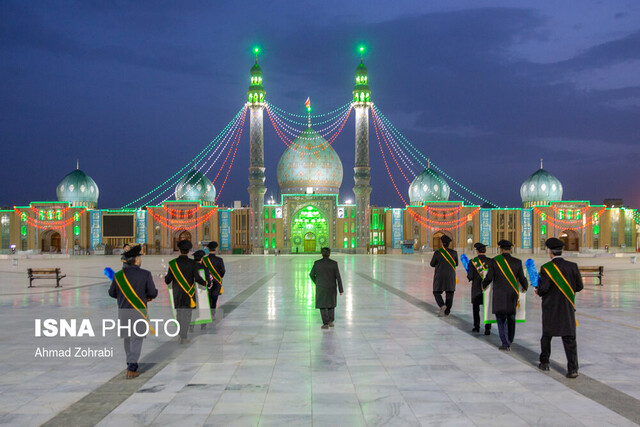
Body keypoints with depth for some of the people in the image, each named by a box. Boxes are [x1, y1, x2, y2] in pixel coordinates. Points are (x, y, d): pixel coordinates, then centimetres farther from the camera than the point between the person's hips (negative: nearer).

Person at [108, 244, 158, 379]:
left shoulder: (118, 275, -1)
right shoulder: (145, 274, -11)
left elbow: (112, 293, 7)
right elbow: (153, 293, -8)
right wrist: (147, 296, 15)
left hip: (123, 311, 4)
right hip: (139, 311, -4)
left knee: (127, 338, 18)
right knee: (136, 339, 1)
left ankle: (132, 365, 30)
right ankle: (131, 369, -6)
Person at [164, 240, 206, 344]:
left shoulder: (172, 263, -4)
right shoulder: (192, 263, -9)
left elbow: (168, 280, -1)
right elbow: (197, 278, -13)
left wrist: (166, 279, 23)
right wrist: (205, 282, 7)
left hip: (177, 293, 2)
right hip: (189, 292, -2)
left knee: (179, 313, 18)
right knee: (187, 314, 2)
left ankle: (181, 333, 27)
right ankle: (183, 337, 0)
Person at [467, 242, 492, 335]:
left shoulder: (473, 261, -9)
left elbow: (470, 276, -9)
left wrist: (468, 276, 12)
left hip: (476, 288, -1)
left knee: (476, 307, 14)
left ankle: (476, 327, 19)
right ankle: (487, 328, 0)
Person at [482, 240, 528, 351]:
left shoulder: (494, 261, -7)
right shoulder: (517, 262, -3)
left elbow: (489, 277, -6)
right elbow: (522, 279, 3)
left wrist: (483, 285, 15)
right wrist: (525, 287, 24)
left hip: (499, 295, -2)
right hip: (513, 295, 2)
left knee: (501, 319, 5)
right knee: (511, 319, 17)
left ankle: (505, 344, -2)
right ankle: (509, 342, 29)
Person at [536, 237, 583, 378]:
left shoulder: (546, 268, -13)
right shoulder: (572, 266, -3)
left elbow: (543, 288, -19)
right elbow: (579, 286, 3)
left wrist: (539, 292, 3)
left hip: (550, 307, -2)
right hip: (568, 307, 2)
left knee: (547, 335, 16)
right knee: (569, 338, 3)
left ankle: (544, 362, 27)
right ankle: (573, 368, -5)